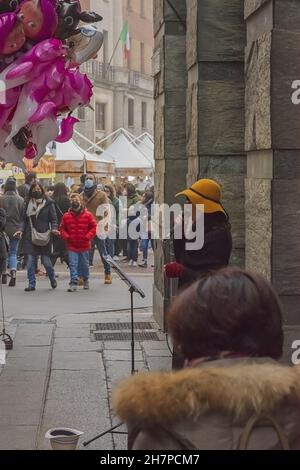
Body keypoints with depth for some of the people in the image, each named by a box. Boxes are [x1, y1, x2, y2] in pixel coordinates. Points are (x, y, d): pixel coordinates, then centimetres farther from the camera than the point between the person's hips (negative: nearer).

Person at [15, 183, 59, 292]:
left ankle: (53, 279, 25)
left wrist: (54, 229, -16)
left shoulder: (49, 203, 1)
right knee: (30, 260, -3)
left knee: (46, 260, -1)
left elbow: (53, 218, 0)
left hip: (44, 236, -3)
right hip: (30, 236, 3)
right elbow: (25, 219, 14)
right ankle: (31, 284, 5)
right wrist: (22, 230, -1)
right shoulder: (28, 203, 10)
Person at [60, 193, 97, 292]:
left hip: (84, 245, 0)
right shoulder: (66, 216, 1)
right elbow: (62, 228, 9)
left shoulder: (88, 215, -3)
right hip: (72, 245, 0)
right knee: (73, 265, -6)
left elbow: (94, 227, -1)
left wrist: (88, 237, -11)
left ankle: (86, 280, 34)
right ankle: (73, 283, -6)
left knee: (85, 265, 14)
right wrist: (66, 237, -6)